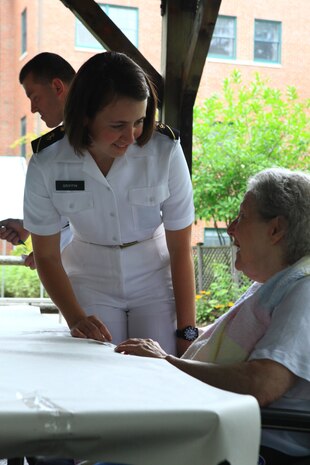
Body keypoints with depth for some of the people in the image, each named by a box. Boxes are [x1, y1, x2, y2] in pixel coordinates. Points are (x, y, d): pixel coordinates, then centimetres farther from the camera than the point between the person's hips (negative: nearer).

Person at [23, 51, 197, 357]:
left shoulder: (166, 153, -20)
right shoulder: (46, 167, -17)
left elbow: (181, 250, -13)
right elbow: (47, 256, -6)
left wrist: (187, 332, -13)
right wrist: (75, 318, -20)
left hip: (156, 279, 0)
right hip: (90, 283, 1)